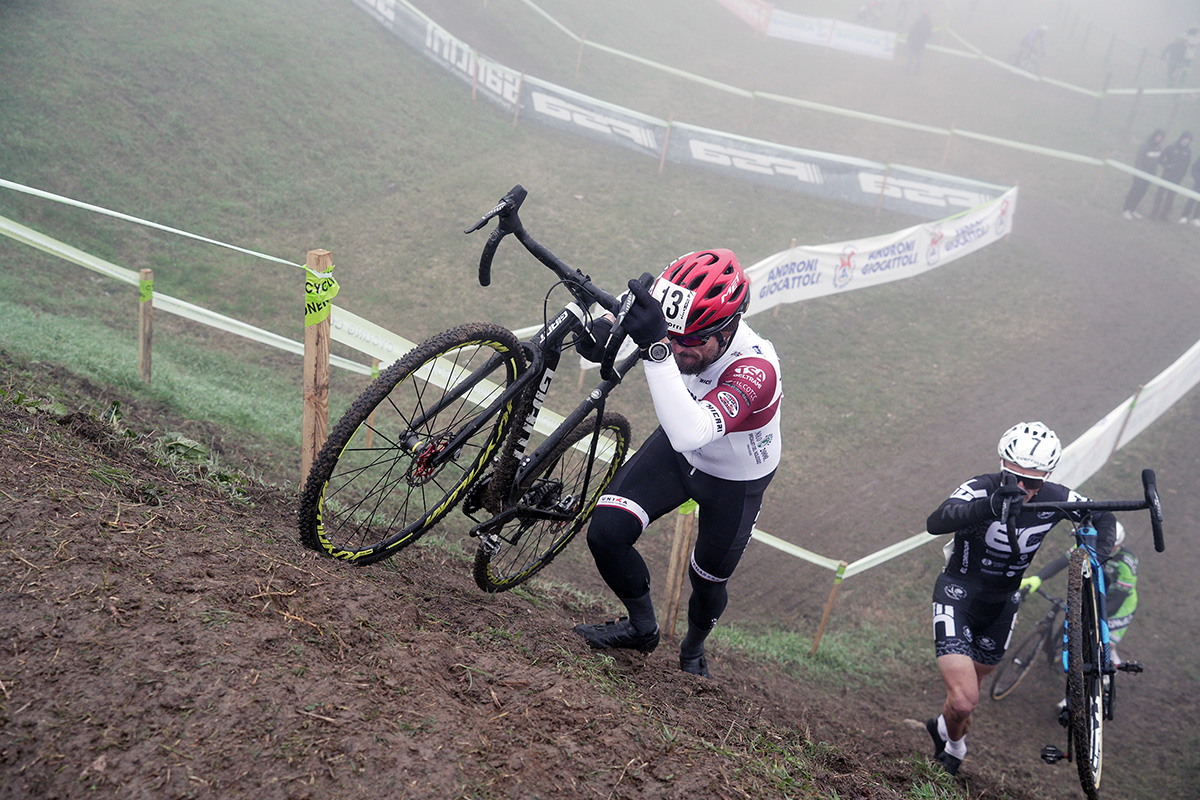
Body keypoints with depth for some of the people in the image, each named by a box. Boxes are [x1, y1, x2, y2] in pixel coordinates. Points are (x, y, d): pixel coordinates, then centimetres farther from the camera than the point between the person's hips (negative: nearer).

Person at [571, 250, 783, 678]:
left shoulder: (756, 369, -43)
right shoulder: (678, 330, -29)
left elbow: (690, 433, -57)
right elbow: (624, 318, -12)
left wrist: (656, 348, -68)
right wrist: (602, 332, -37)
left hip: (735, 481, -4)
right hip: (678, 450, 4)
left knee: (707, 580, 15)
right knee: (606, 532, -12)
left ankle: (693, 650, 52)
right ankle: (642, 627, 18)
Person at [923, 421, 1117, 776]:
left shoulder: (1055, 499, -15)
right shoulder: (980, 489, -28)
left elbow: (1104, 517, 3)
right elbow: (935, 523, -46)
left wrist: (1097, 553, -19)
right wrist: (989, 506, -64)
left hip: (1003, 605, 4)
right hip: (958, 596, -4)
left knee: (970, 689, 20)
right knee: (963, 701, -16)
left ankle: (941, 727, 53)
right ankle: (954, 745, 19)